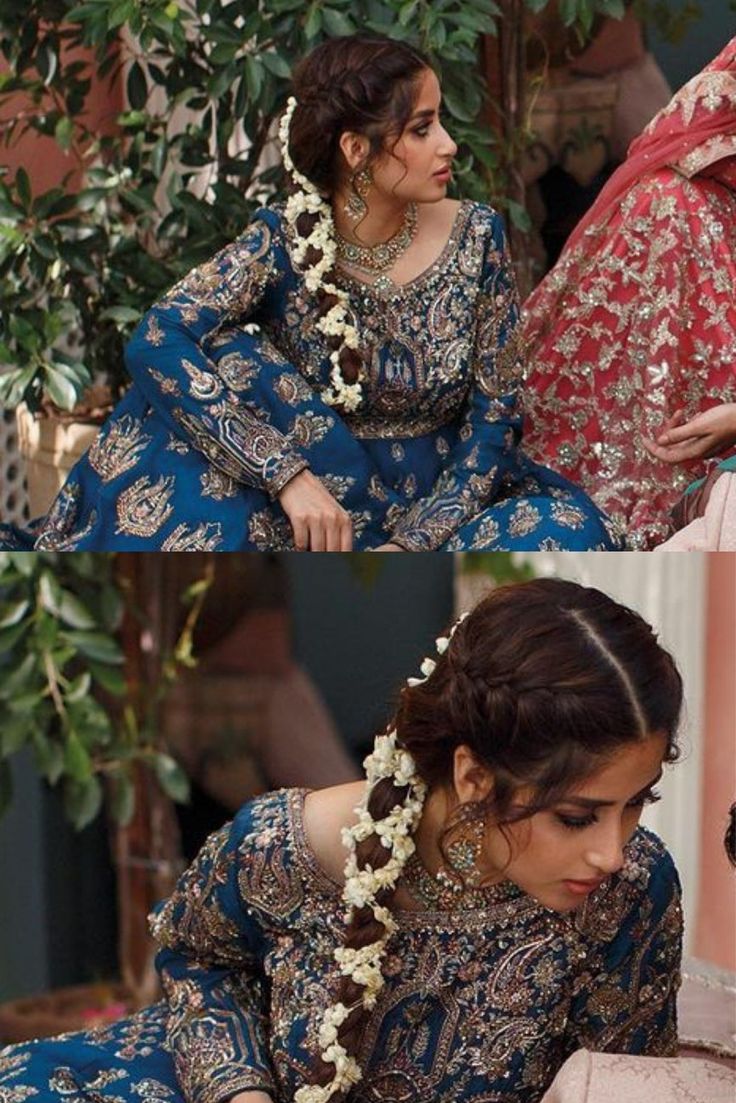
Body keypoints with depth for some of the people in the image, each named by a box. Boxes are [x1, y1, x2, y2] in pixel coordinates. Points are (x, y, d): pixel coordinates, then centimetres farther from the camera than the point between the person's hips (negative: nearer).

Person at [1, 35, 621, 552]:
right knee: (223, 364, -25)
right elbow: (156, 342, -26)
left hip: (439, 497, 2)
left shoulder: (473, 237, -8)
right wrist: (289, 474, -36)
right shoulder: (286, 243, -13)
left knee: (571, 530, -28)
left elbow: (496, 417, -6)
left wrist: (414, 543, -19)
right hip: (321, 490, -1)